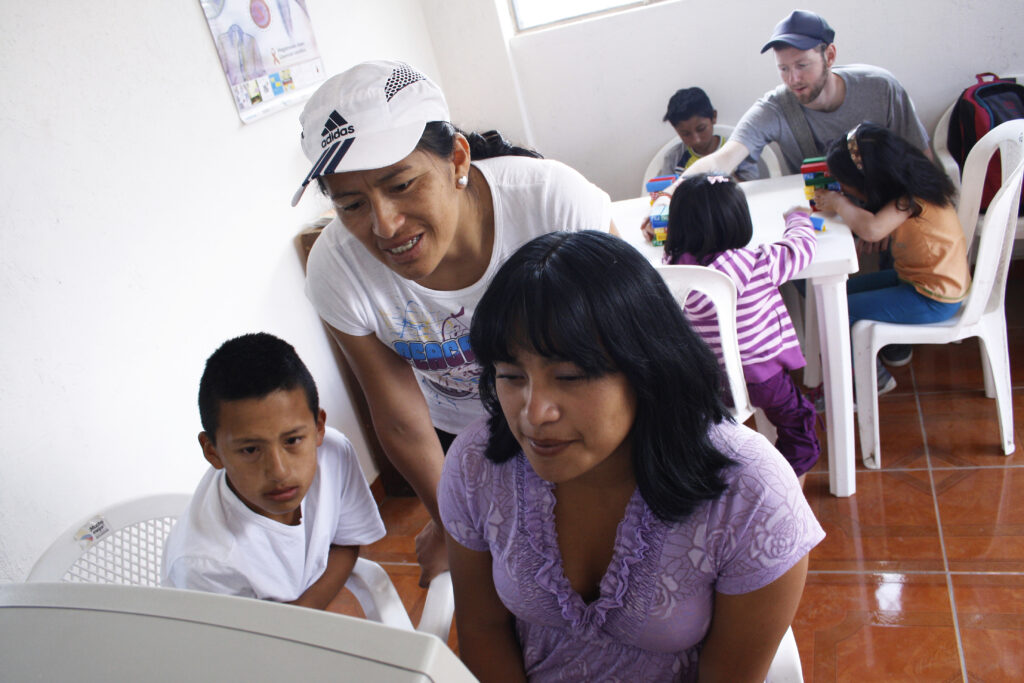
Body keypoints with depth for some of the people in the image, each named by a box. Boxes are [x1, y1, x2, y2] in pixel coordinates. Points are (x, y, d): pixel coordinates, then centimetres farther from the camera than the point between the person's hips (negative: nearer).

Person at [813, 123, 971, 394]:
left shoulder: (913, 199, -27)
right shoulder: (909, 188, -1)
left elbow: (872, 229, -42)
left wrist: (839, 203, -25)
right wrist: (835, 201, -8)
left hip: (934, 299, -9)